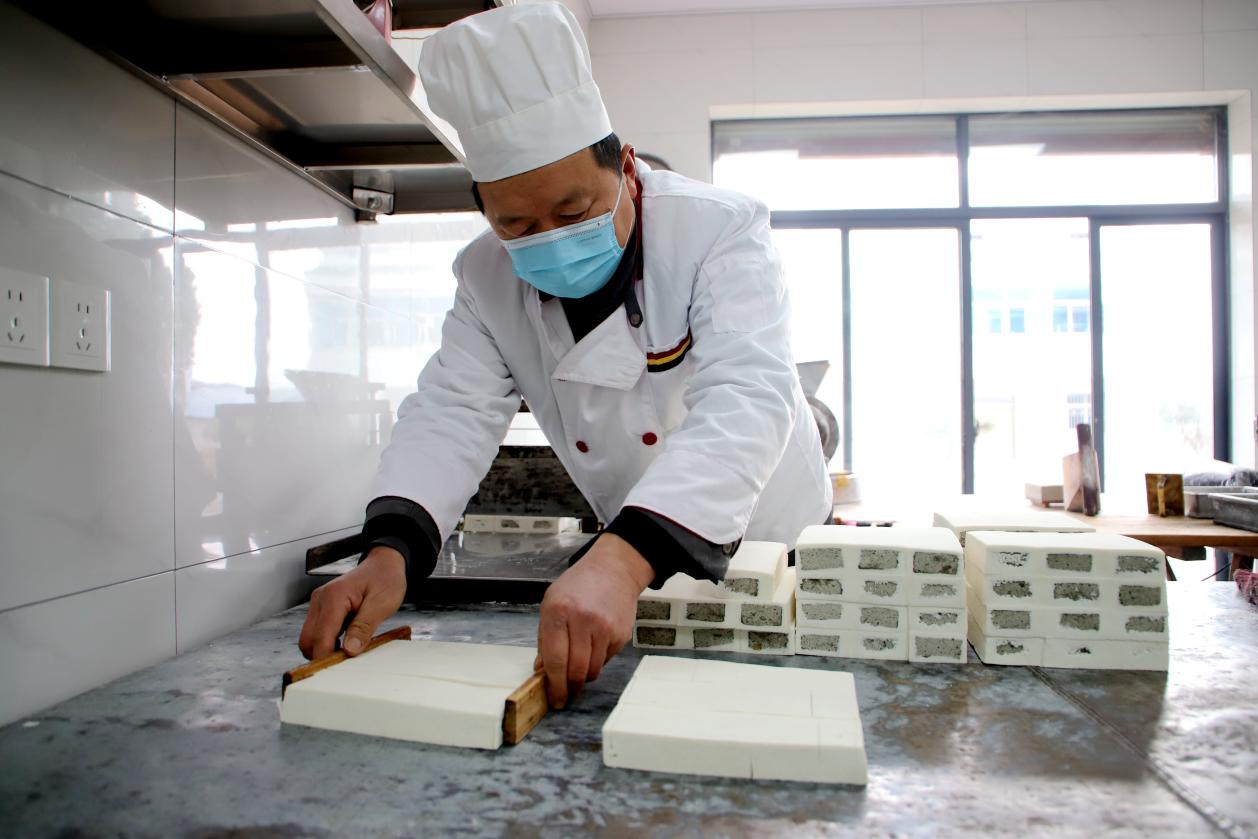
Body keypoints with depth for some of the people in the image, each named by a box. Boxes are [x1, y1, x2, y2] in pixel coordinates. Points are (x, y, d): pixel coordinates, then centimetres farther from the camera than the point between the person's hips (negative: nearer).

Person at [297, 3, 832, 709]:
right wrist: (390, 552, -34)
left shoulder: (721, 229, -24)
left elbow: (745, 400, -37)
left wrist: (623, 558, -52)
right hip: (635, 565, 3)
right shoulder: (487, 278, -9)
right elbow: (454, 413, -15)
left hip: (773, 547, -2)